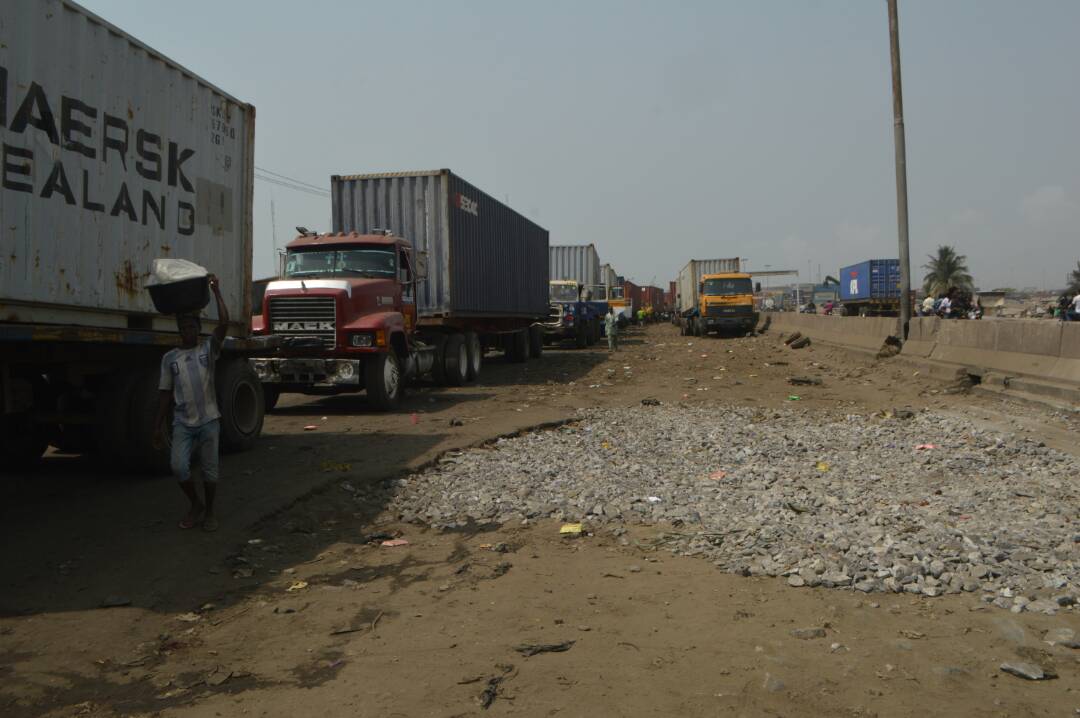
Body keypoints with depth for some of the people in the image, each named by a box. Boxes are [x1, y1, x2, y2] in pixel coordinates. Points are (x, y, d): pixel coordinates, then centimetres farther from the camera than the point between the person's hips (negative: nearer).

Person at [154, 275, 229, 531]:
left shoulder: (208, 348, 4)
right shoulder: (170, 357, 9)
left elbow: (224, 323, -13)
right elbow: (165, 393, 11)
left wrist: (216, 292, -9)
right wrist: (158, 425, 8)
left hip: (208, 420, -1)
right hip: (183, 423, 1)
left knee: (210, 469, 4)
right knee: (178, 465, -13)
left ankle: (209, 511, 24)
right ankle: (195, 504, 12)